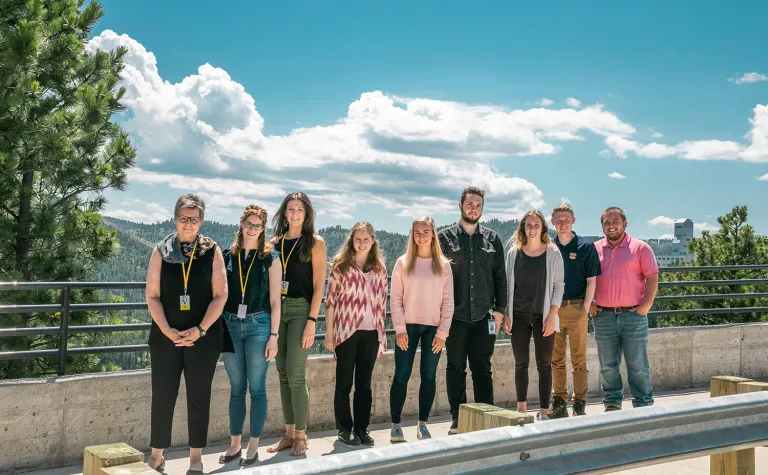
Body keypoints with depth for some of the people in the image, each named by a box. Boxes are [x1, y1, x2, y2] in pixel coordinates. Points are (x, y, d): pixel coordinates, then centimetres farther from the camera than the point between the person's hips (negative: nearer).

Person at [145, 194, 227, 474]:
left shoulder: (212, 252, 1)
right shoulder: (161, 252, 3)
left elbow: (220, 296, -3)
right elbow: (152, 296, 0)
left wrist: (200, 330, -14)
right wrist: (167, 331, -13)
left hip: (203, 338, 0)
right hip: (166, 337, 1)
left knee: (199, 398, 6)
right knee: (163, 396, 5)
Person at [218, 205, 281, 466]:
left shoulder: (270, 258, -1)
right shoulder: (227, 256, 6)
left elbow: (275, 301, -2)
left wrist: (273, 336, -7)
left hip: (258, 326, -2)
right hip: (231, 326, 3)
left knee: (256, 388, 2)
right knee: (236, 388, 10)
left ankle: (253, 447, 12)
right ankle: (234, 444, 20)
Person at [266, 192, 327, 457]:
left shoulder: (315, 243, -1)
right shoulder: (275, 243, 11)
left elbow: (319, 285, -6)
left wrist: (311, 321, -13)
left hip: (300, 310, -5)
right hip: (277, 310, 5)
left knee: (295, 375, -7)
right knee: (283, 374, 7)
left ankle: (301, 436, 5)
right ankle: (289, 434, 16)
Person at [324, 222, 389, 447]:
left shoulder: (379, 268, 10)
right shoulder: (340, 265, -1)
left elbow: (382, 302, 12)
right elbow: (331, 300, -2)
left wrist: (382, 333, 9)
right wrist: (329, 333, -6)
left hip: (371, 332, 3)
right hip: (346, 330, -3)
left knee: (364, 382, 9)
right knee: (344, 382, 5)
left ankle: (362, 428, 17)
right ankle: (345, 429, 14)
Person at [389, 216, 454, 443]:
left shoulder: (443, 265, 4)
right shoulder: (403, 263, 1)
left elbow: (448, 302, 3)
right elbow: (395, 298, -1)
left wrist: (442, 333, -4)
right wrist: (400, 329, -9)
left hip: (434, 328, 1)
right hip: (408, 327, -1)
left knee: (429, 376, 5)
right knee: (401, 376, -2)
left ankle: (422, 424, 15)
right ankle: (395, 425, 7)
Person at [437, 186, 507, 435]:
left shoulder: (492, 240, 9)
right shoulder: (445, 237, 2)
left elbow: (500, 277, 11)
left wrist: (499, 310, 4)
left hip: (484, 317, 2)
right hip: (455, 316, -1)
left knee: (483, 369, 7)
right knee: (455, 369, 6)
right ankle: (457, 418, 14)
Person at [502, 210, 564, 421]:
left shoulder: (553, 253, -1)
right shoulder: (514, 253, 5)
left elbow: (559, 285, -2)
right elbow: (508, 285, 7)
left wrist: (552, 316, -10)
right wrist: (505, 314, 2)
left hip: (543, 316, -2)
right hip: (519, 316, 2)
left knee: (544, 365, 2)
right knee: (521, 363, 9)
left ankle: (544, 410, 7)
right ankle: (521, 407, 19)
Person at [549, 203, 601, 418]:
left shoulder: (586, 246, 0)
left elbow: (591, 281, 0)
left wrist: (585, 308, -9)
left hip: (576, 308, -3)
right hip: (552, 309, 3)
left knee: (579, 359, 2)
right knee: (556, 359, 8)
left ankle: (579, 404, 9)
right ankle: (558, 403, 17)